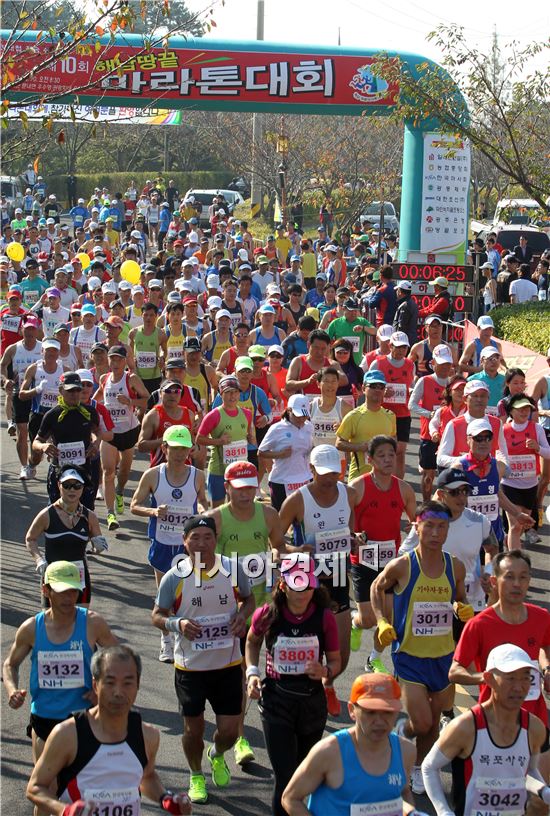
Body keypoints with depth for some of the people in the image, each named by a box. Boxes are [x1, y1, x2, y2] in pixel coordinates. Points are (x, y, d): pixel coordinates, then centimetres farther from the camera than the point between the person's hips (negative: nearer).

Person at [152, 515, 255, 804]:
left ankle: (217, 756, 41)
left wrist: (242, 615, -11)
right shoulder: (174, 577, -10)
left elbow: (248, 598, 11)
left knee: (229, 731, 4)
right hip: (190, 666, -1)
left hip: (228, 664, 1)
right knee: (193, 728, 9)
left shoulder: (232, 569, -6)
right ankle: (196, 776, 38)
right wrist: (177, 624, -21)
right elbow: (157, 615, 0)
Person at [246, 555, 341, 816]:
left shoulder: (324, 617, -11)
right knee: (285, 777, -9)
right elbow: (252, 641, 11)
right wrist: (252, 672, -4)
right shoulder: (267, 615, -12)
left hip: (312, 701, 2)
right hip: (276, 702, -2)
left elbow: (336, 661, 0)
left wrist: (325, 671, -22)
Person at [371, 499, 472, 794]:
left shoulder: (456, 567, -4)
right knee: (421, 722, -9)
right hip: (409, 655, -4)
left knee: (433, 720, 14)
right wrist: (382, 622, -6)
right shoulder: (402, 566, -14)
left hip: (444, 655, 4)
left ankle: (418, 769, 38)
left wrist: (464, 610, -9)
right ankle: (399, 732, 27)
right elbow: (377, 588, 5)